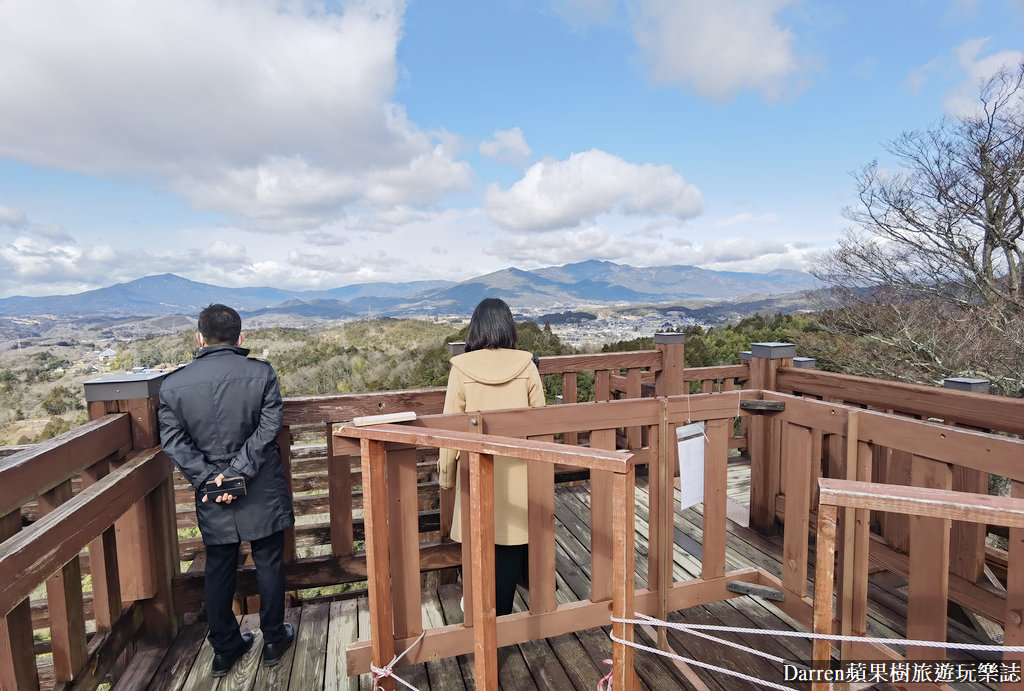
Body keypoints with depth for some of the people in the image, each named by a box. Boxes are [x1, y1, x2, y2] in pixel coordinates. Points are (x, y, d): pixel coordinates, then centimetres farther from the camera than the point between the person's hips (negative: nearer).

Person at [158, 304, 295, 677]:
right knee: (269, 563, 14)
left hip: (211, 493, 2)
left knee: (219, 569, 18)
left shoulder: (172, 384, -4)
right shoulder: (261, 373, -12)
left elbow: (174, 441, -7)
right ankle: (274, 639, 30)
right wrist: (237, 472, -15)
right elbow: (268, 429, -17)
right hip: (262, 492, -2)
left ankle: (224, 649, 33)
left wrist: (208, 478, -10)